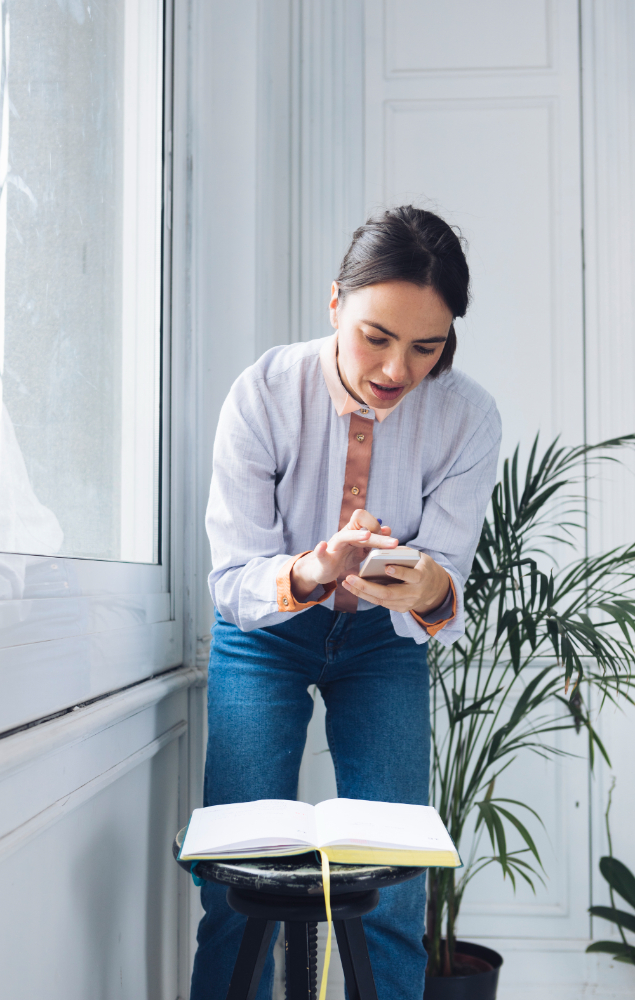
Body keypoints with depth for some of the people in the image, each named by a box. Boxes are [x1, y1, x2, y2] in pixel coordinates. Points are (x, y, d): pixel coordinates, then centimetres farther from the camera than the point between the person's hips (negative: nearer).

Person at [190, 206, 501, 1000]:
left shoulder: (468, 419, -21)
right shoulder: (265, 394, -25)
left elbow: (446, 583, -19)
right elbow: (233, 579, -22)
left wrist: (429, 592, -44)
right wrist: (309, 573, -45)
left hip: (383, 642, 1)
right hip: (263, 638, -1)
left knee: (393, 896, -4)